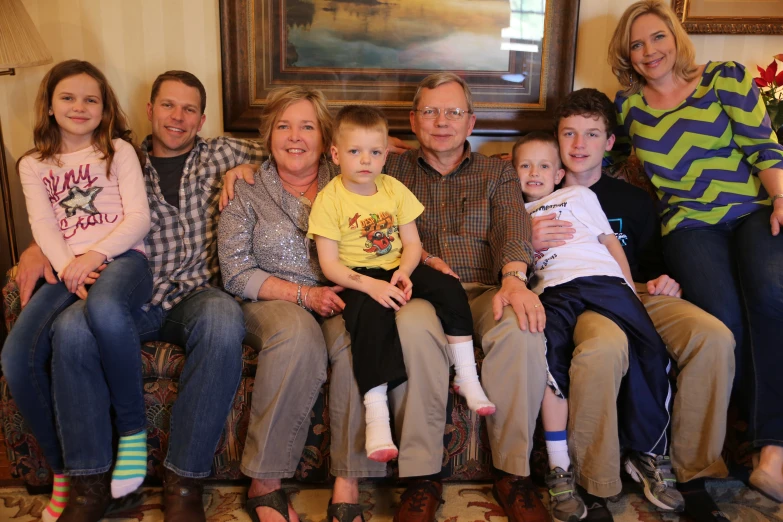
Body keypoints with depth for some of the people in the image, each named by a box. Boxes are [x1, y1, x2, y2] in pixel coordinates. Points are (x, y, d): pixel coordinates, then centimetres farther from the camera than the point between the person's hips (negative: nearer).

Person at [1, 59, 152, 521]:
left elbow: (139, 217, 1)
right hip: (66, 271, 4)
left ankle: (133, 429, -22)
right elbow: (43, 226, 7)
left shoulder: (118, 150, 13)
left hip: (121, 258, -3)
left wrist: (95, 256, -14)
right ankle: (64, 470, -5)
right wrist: (68, 270, -13)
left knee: (105, 309, -42)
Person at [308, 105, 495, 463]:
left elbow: (413, 244, 6)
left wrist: (403, 272, -17)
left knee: (449, 288, -17)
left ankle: (467, 379, -5)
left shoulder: (394, 189, 7)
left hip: (396, 271, 5)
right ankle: (376, 415, -33)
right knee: (373, 314, -35)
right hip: (356, 279, -5)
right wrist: (371, 285, -26)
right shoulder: (329, 198, -7)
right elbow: (329, 264, -12)